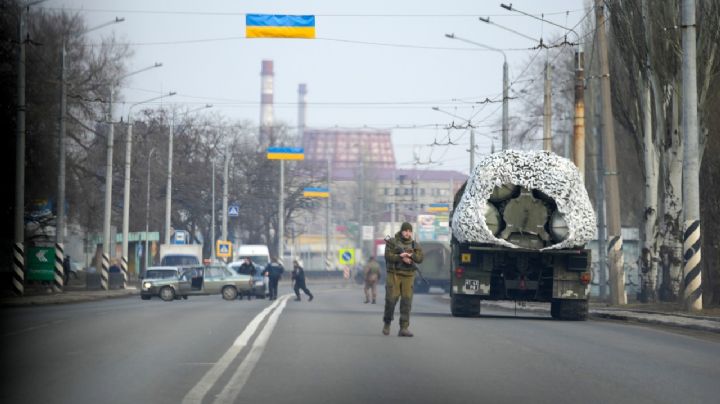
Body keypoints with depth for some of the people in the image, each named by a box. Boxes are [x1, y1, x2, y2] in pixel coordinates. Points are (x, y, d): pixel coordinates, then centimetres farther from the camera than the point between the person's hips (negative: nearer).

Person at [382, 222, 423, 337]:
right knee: (391, 299, -4)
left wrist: (409, 255, -18)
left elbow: (420, 258, -1)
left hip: (408, 276, 2)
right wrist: (402, 258, -17)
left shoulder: (415, 245, 10)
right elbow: (388, 256, -9)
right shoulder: (392, 242, 2)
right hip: (394, 274, -2)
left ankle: (404, 328, -7)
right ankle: (387, 323, 18)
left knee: (407, 301, -6)